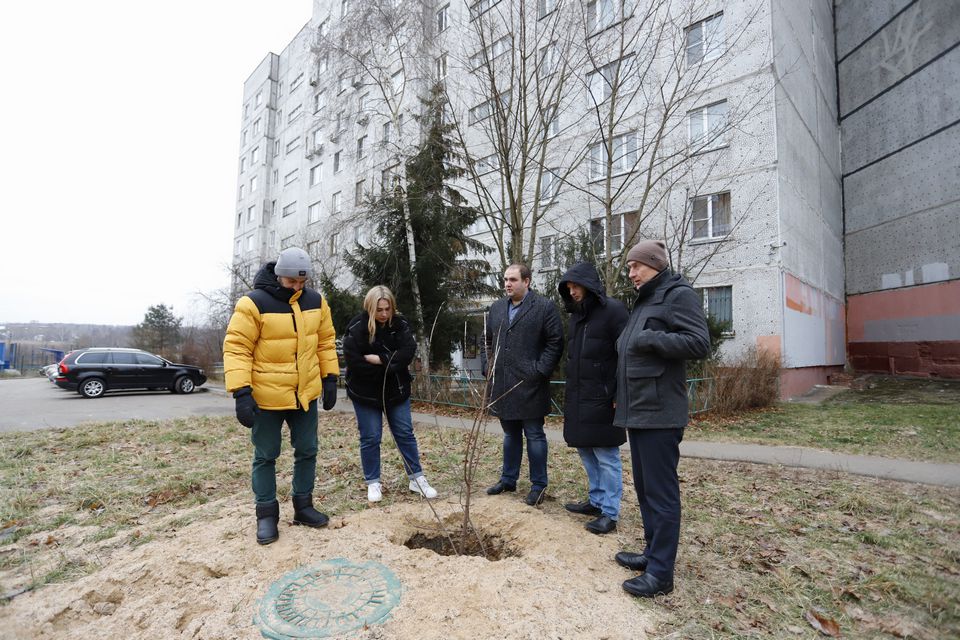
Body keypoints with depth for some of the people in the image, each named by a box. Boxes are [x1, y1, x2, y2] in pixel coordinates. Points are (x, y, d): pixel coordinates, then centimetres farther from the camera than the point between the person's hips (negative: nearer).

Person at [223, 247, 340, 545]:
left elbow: (325, 342, 8)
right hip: (266, 397, -4)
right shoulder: (253, 303, -16)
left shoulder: (316, 302, 0)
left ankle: (303, 506, 30)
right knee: (265, 456, 10)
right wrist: (242, 392, -22)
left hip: (305, 394, 5)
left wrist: (330, 378, 5)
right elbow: (236, 348, -16)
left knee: (307, 451, 13)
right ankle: (267, 514, 25)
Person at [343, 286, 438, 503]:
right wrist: (390, 365, -18)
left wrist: (379, 359, -24)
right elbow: (353, 361, -23)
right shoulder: (356, 327, -14)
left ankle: (416, 479, 19)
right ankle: (373, 483, 22)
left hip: (396, 390, 3)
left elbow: (407, 353, -17)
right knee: (370, 438, 6)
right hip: (366, 393, -3)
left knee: (405, 433, 8)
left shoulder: (400, 324, -5)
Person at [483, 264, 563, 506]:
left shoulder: (544, 307, -6)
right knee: (510, 435, 19)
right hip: (502, 385, 6)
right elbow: (486, 340, 20)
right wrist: (487, 366, 9)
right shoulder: (496, 308, 12)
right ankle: (508, 479, 33)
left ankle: (538, 485, 20)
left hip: (529, 386, -5)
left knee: (534, 436, 5)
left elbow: (555, 342, -9)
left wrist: (539, 370, -14)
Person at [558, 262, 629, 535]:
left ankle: (610, 513, 11)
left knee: (606, 456, 1)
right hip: (577, 400, 8)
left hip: (602, 400, -8)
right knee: (586, 452, 14)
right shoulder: (576, 315, 15)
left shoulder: (612, 310, -9)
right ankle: (596, 501, 29)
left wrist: (619, 395, -17)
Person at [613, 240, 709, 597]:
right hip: (637, 409, 10)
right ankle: (654, 553, 29)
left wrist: (650, 339, -20)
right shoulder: (644, 300, 20)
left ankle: (661, 572, 8)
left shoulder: (679, 295, -7)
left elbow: (699, 343, -16)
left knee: (661, 491, -2)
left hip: (660, 412, -9)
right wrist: (620, 393, 17)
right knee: (644, 487, 16)